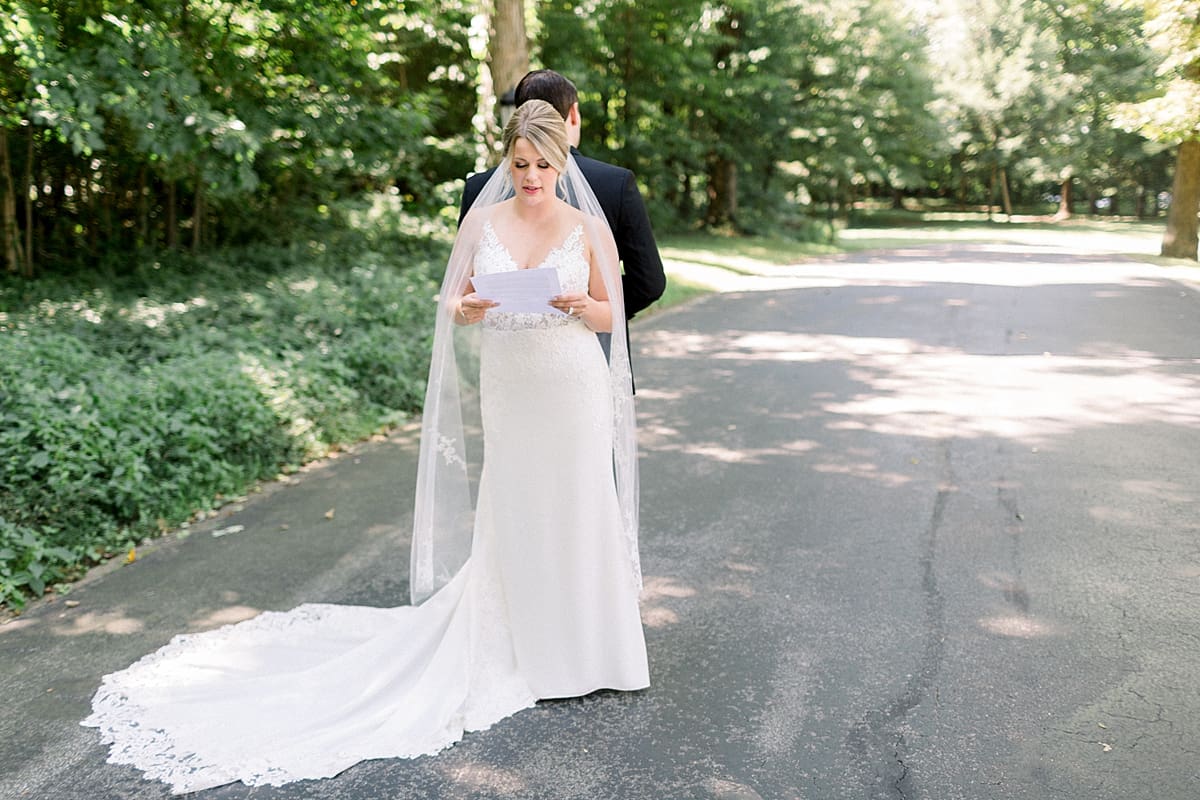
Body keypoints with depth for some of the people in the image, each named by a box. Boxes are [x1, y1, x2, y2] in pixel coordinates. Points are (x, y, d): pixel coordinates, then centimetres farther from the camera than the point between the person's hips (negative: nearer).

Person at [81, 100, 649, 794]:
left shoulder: (589, 227, 0)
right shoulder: (483, 220, 3)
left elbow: (613, 315, 6)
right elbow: (452, 300, 10)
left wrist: (583, 307, -16)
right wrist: (464, 309, -14)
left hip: (574, 392, -1)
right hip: (505, 391, 1)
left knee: (577, 515, 4)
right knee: (509, 517, 6)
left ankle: (582, 648, 22)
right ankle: (518, 646, 22)